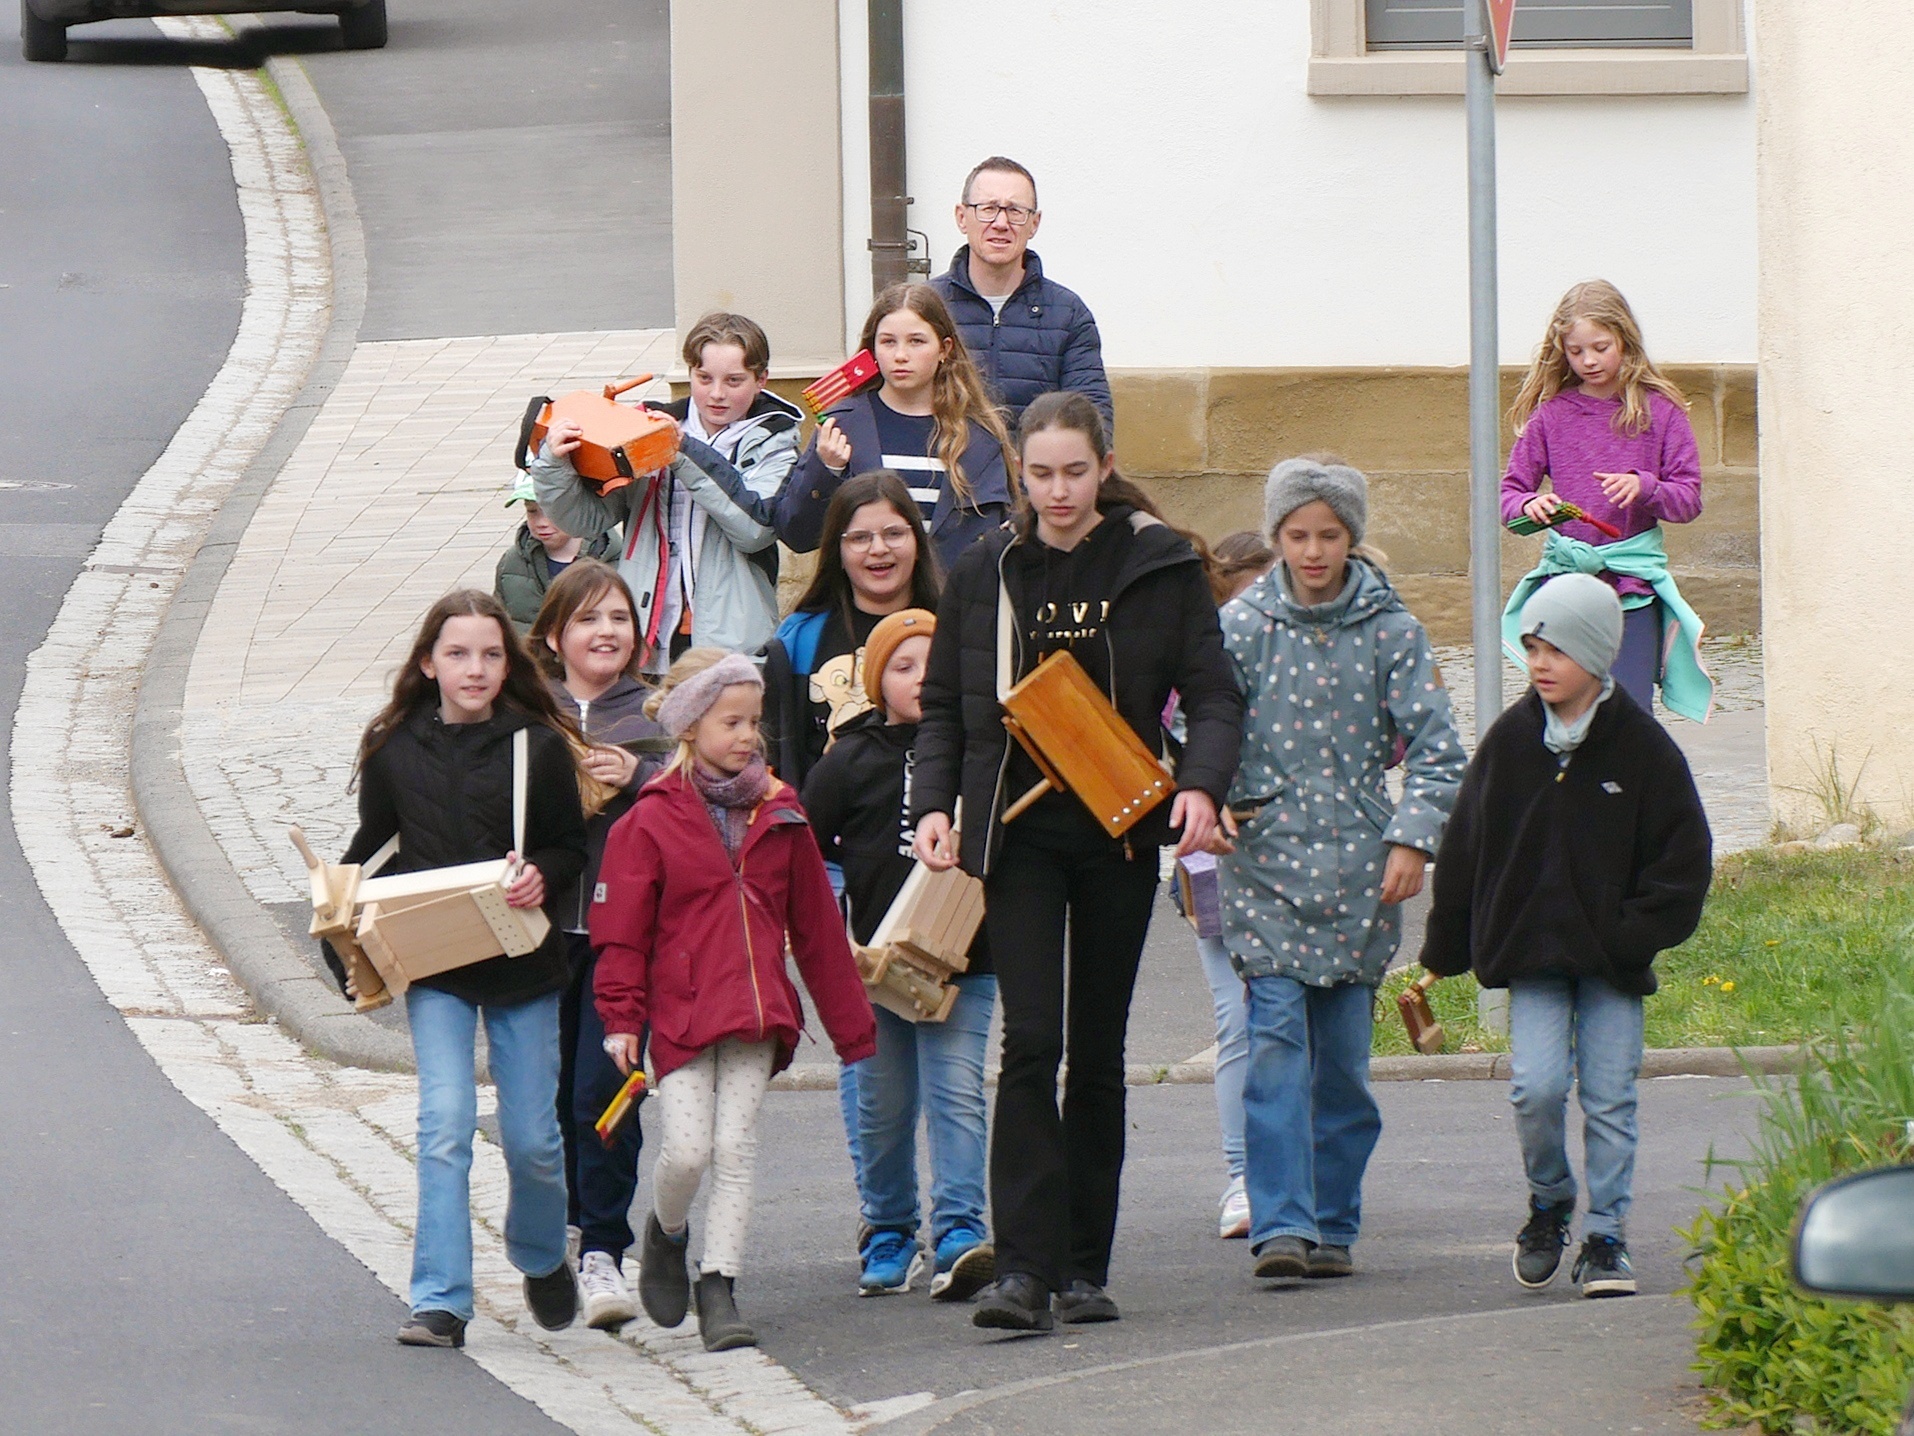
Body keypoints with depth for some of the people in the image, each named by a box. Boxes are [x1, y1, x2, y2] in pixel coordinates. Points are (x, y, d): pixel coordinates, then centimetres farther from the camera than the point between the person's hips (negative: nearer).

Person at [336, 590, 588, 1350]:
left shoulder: (537, 744, -4)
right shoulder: (394, 747, 1)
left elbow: (572, 848, 1)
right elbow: (373, 845, 12)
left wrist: (541, 877, -19)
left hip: (522, 963, 0)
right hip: (434, 965, 0)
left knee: (531, 1136, 8)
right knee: (444, 1127, -12)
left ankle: (542, 1258, 37)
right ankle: (439, 1301, -9)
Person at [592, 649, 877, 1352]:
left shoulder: (778, 814, 9)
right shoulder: (651, 820, -3)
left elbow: (816, 926, 13)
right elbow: (621, 930, -2)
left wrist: (851, 1022, 15)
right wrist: (621, 1017, -9)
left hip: (757, 1013, 3)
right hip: (680, 1012, -3)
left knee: (736, 1150, -1)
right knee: (687, 1148, -9)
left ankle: (718, 1287, 4)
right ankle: (666, 1230, 23)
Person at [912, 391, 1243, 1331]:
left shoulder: (1159, 566, 1)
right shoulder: (987, 573, 5)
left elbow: (1213, 694, 1)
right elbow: (943, 705, 11)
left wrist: (1201, 784, -17)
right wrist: (934, 803, -5)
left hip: (1119, 835, 0)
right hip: (1019, 834, 0)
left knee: (1099, 1051, 7)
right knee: (1030, 1043, -13)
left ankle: (1085, 1267, 16)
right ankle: (1023, 1267, -17)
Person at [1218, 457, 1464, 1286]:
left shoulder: (1390, 630, 3)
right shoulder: (1243, 625, 3)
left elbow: (1434, 747, 3)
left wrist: (1413, 840, -8)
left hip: (1358, 866, 1)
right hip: (1265, 855, -1)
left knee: (1344, 1054, 4)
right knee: (1277, 1039, -12)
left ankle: (1332, 1226, 14)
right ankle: (1280, 1224, -15)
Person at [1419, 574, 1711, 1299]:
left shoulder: (1643, 748, -3)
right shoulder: (1509, 741, 3)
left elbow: (1684, 859, 0)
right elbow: (1465, 850, 9)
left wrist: (1635, 935, -11)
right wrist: (1446, 948, 8)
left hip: (1612, 962, -1)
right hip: (1530, 954, 1)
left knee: (1609, 1099, 1)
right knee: (1538, 1087, -12)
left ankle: (1604, 1239, 12)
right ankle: (1549, 1205, 14)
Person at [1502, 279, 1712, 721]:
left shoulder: (1658, 411, 1)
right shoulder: (1550, 415, 5)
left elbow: (1689, 500, 1)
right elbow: (1509, 493, 7)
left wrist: (1643, 486, -19)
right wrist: (1529, 506, -16)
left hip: (1633, 587, -2)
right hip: (1563, 581, 2)